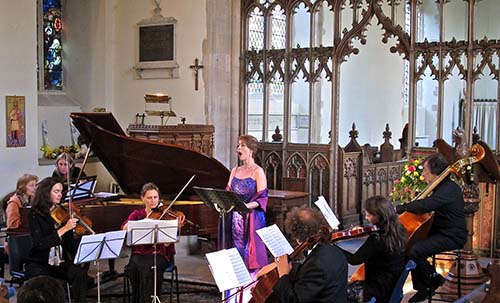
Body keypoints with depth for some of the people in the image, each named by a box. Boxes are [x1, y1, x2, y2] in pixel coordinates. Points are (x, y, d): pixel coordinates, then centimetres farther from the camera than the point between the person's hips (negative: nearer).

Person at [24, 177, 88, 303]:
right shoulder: (35, 214, -6)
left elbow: (70, 244, 5)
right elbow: (39, 243, -20)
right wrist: (64, 229, -26)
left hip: (61, 262, 4)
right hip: (38, 264, -3)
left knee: (80, 273, -25)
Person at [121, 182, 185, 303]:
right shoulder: (137, 214, 11)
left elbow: (166, 244, -9)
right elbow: (125, 228, -11)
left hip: (159, 255, -2)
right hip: (139, 254, 2)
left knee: (148, 267, -31)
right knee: (134, 266, -28)